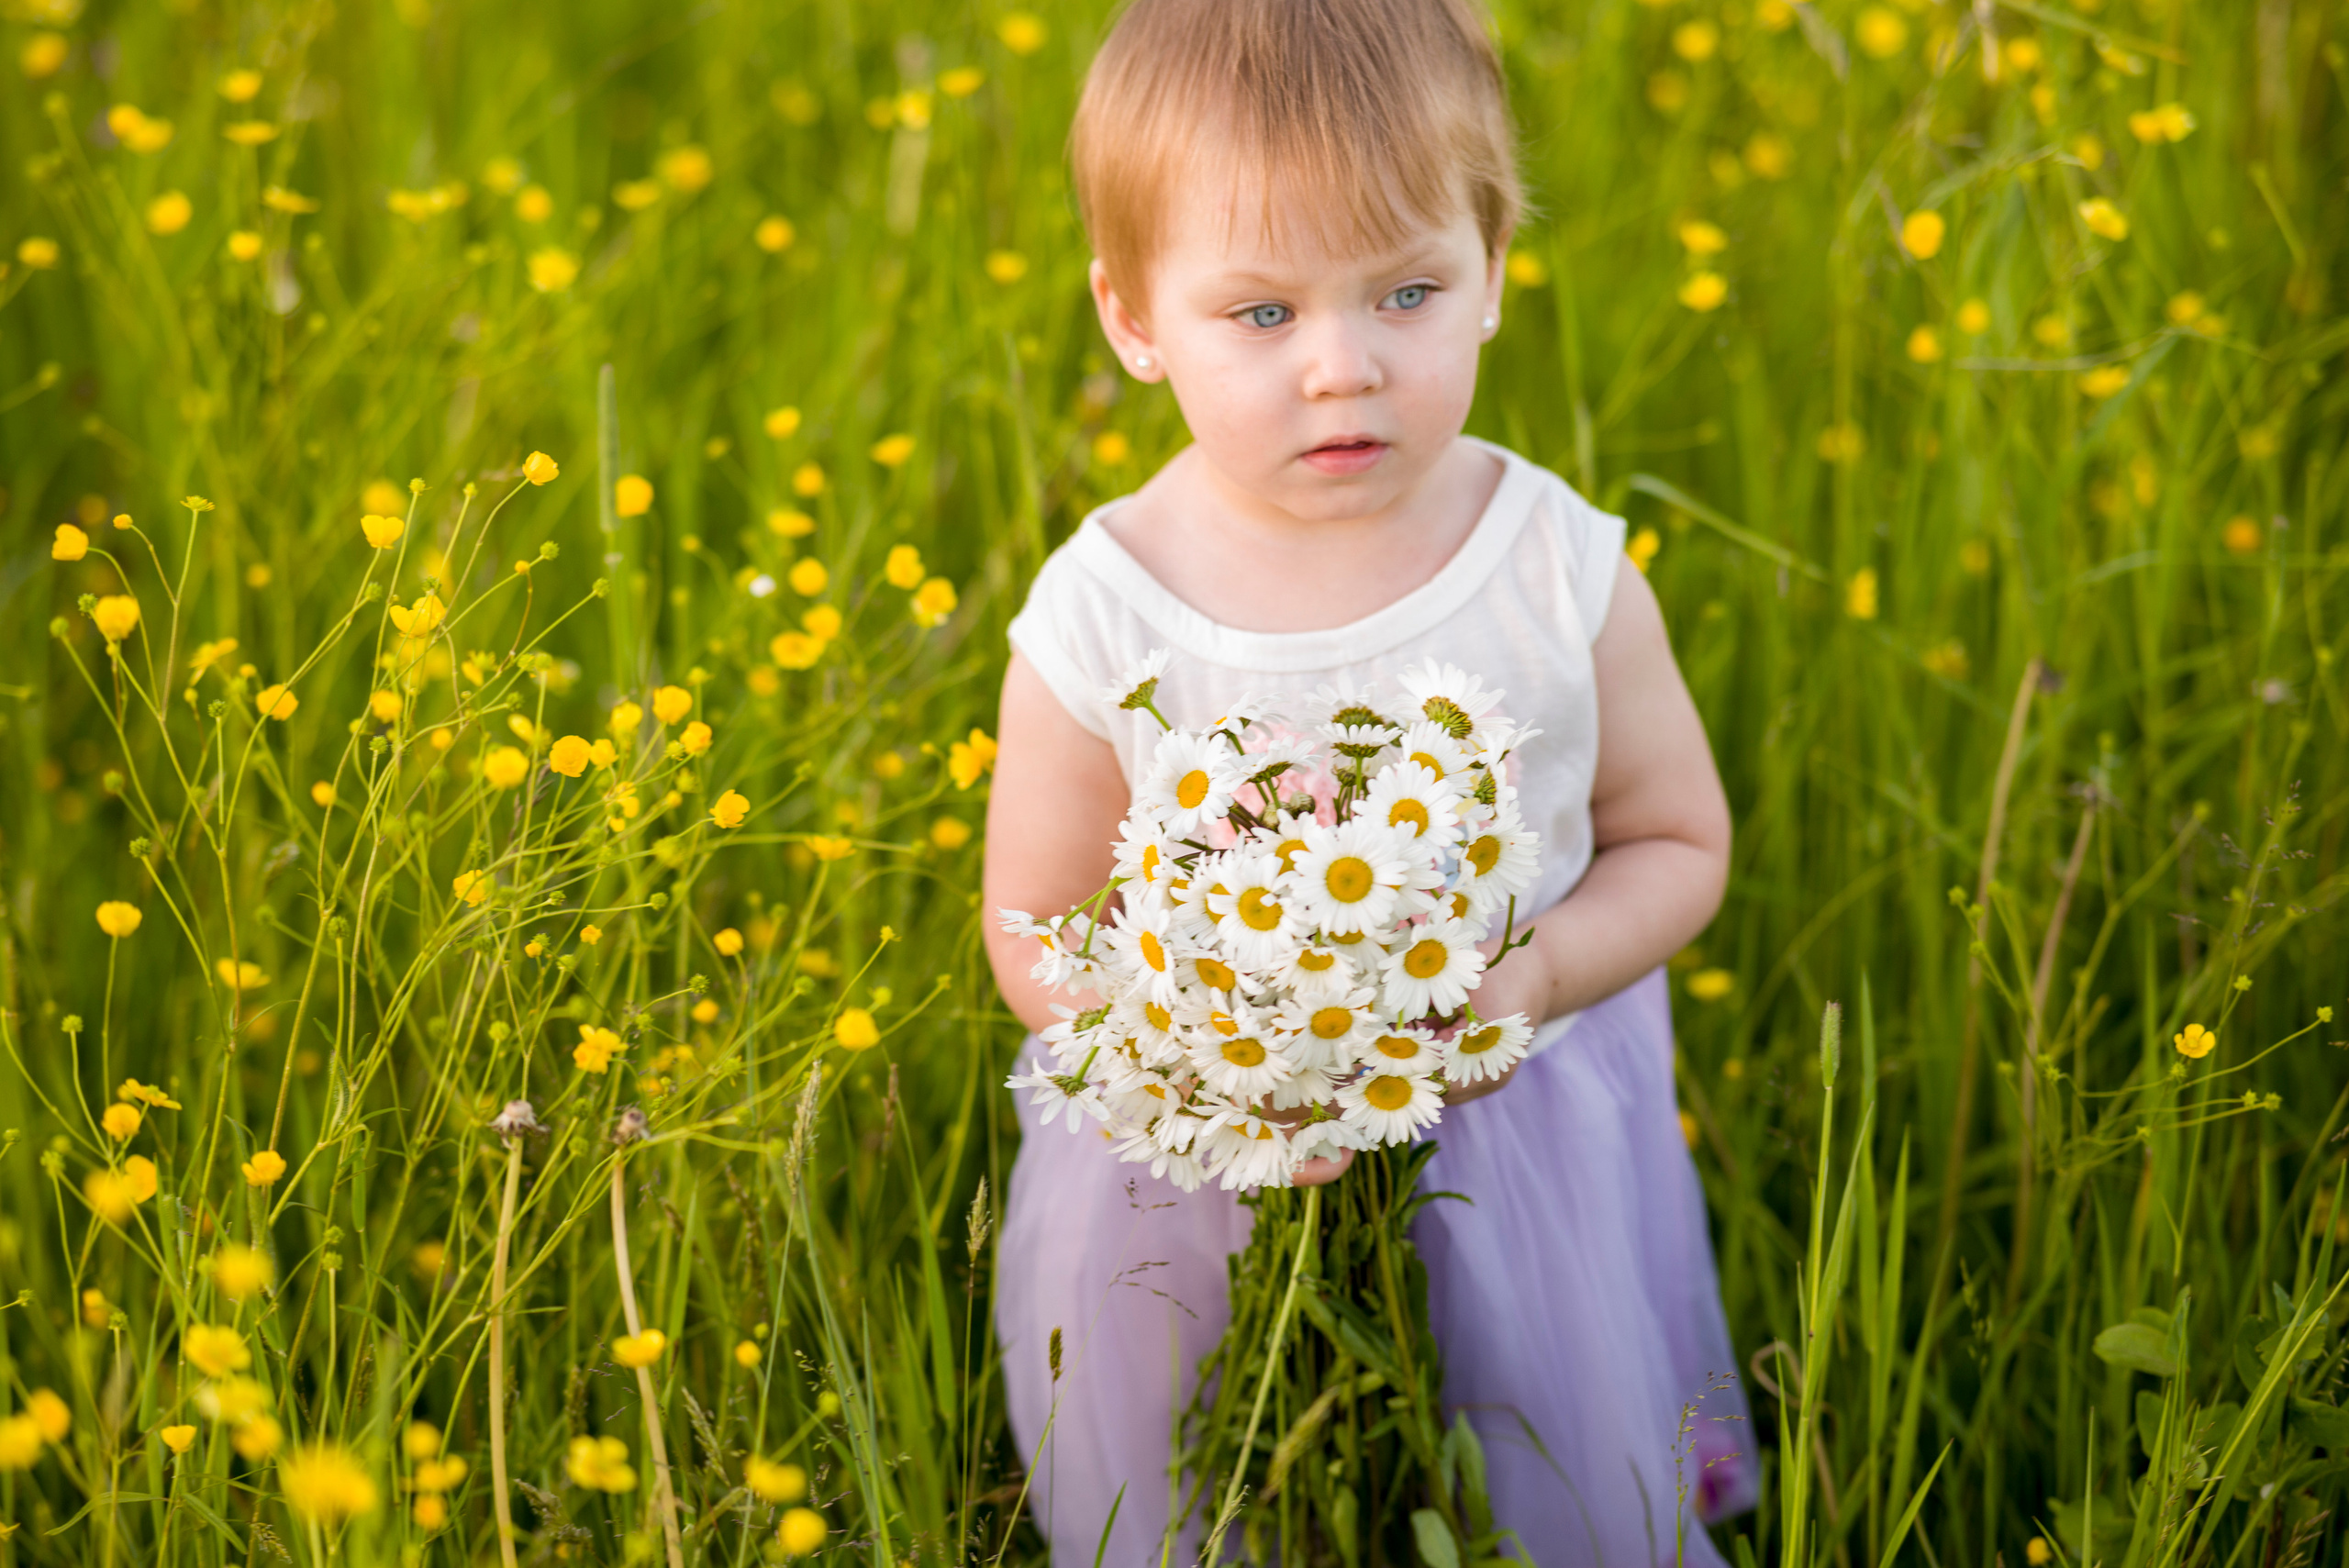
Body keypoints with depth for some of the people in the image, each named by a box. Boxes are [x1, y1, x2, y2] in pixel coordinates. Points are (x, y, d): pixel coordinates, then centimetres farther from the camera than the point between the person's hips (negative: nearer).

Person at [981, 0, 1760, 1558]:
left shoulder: (1564, 573, -14)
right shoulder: (1099, 621, -17)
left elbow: (1678, 846, 0)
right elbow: (1041, 937, -6)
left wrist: (1535, 974, -20)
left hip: (1522, 1116, 1)